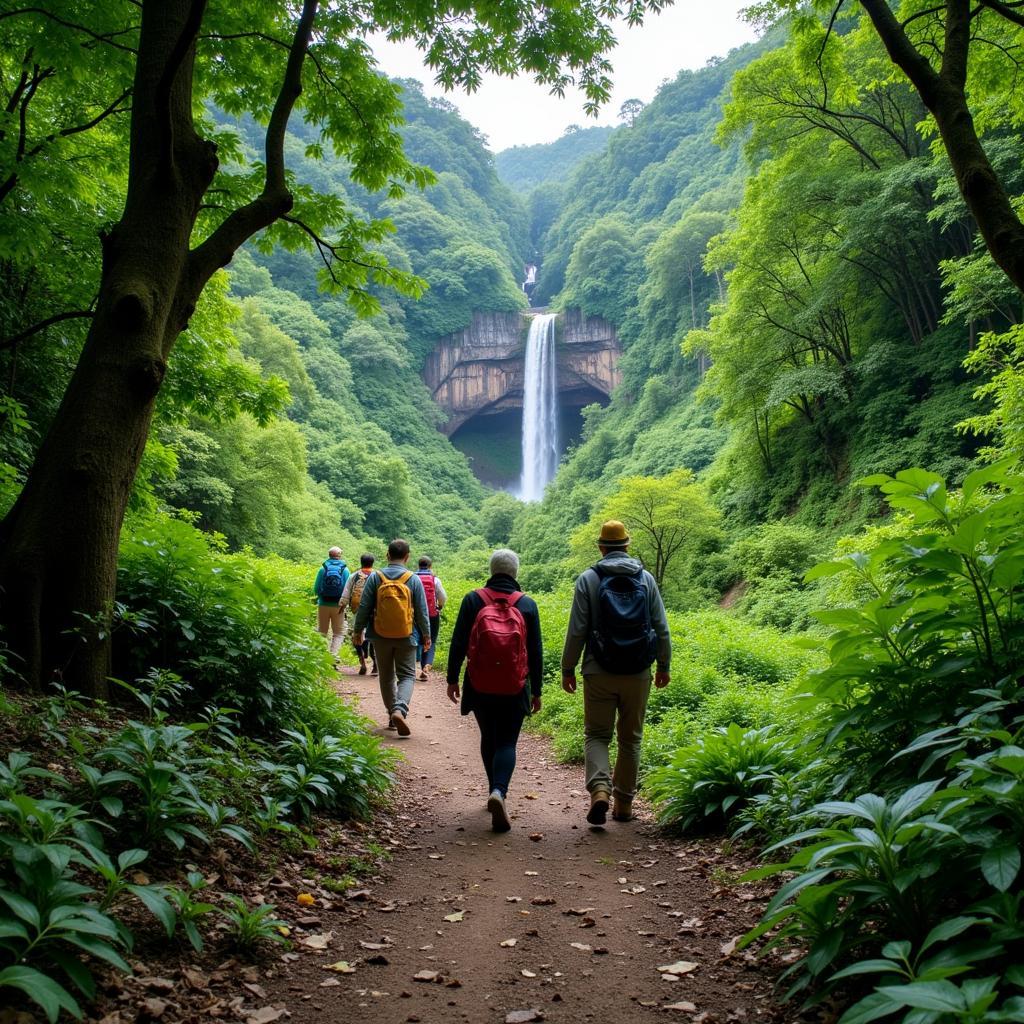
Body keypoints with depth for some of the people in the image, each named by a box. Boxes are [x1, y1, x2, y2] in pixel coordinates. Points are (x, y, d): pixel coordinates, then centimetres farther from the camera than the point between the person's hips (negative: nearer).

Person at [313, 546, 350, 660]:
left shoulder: (323, 568, -3)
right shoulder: (344, 569, -4)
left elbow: (316, 589, 0)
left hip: (323, 605, 1)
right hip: (338, 606, -1)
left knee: (322, 632, 13)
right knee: (339, 632, 10)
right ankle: (333, 655, -7)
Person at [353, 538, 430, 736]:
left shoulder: (375, 577, -4)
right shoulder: (413, 579, -5)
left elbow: (364, 607, -2)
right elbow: (422, 611, 0)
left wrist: (358, 630, 10)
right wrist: (426, 635, 12)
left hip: (381, 636, 1)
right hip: (406, 637, -1)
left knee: (386, 676, 17)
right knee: (407, 675, 3)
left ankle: (392, 712, 22)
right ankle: (400, 709, -19)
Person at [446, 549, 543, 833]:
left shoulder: (473, 600, -2)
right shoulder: (527, 604, 0)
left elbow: (458, 643, -2)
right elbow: (536, 652, 3)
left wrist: (452, 679, 6)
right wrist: (536, 690, 10)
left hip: (479, 687, 1)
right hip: (514, 689, -1)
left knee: (488, 738, 19)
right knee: (506, 743, 3)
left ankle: (495, 791, 27)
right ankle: (499, 791, -21)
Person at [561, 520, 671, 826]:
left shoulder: (588, 579, -4)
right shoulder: (646, 578, 3)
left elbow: (577, 630, -6)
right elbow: (661, 628, 5)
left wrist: (567, 668, 4)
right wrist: (664, 666, 16)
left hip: (599, 673, -2)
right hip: (638, 674, 2)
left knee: (596, 734, 7)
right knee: (630, 738, 13)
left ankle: (599, 789, -14)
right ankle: (624, 803, 18)